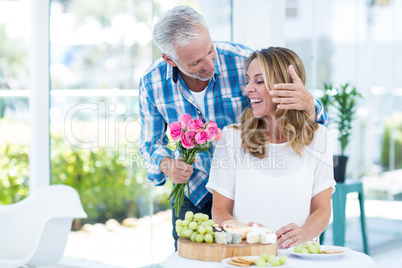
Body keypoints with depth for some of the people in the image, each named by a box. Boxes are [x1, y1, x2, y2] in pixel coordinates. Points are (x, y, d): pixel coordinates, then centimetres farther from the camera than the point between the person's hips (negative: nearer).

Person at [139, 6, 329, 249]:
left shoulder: (242, 62, -22)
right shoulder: (152, 83, -14)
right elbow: (151, 142, 4)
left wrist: (308, 104, -42)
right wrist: (166, 165, -20)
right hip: (193, 196, 2)